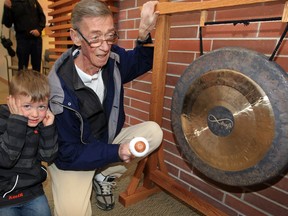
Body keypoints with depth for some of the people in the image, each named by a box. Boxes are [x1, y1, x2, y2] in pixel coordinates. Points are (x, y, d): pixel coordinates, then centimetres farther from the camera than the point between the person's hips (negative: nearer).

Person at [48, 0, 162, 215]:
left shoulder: (113, 58, -14)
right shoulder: (60, 89, -29)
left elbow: (141, 62, 7)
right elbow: (67, 153, -22)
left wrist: (144, 33, -14)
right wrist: (116, 152, -35)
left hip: (109, 140, 5)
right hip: (72, 159, -4)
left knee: (153, 131, -15)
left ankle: (104, 175, 3)